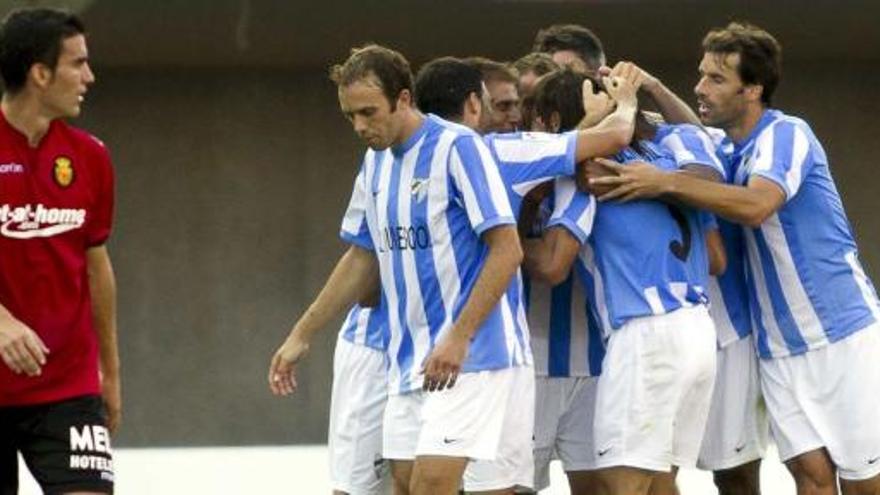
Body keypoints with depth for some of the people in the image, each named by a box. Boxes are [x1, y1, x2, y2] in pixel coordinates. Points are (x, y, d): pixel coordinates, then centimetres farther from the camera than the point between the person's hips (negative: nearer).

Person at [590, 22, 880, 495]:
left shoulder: (786, 134, -15)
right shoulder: (725, 151, 8)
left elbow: (756, 206, -31)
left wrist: (665, 183, -35)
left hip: (841, 332, -6)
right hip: (779, 345, 7)